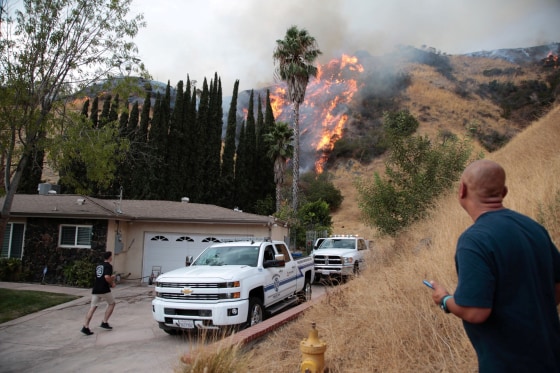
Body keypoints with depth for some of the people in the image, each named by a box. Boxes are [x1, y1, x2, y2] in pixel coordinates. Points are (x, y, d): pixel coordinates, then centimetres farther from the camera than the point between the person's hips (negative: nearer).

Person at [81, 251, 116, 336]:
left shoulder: (98, 266, 18)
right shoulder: (108, 266, -8)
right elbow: (107, 277, -23)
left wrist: (111, 277, 27)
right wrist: (112, 283, -6)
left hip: (95, 290, 7)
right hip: (104, 290, -7)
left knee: (93, 307, 7)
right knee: (111, 304, 13)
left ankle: (85, 327, -1)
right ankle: (104, 322, 10)